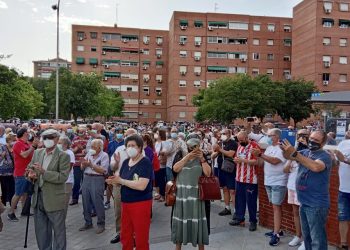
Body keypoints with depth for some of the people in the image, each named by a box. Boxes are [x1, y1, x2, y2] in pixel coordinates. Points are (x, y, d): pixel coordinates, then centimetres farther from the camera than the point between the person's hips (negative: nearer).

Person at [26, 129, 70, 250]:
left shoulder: (63, 156, -11)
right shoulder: (37, 153, 7)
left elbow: (63, 177, -19)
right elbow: (29, 169, 12)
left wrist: (43, 172, -26)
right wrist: (31, 175, -11)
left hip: (54, 200, -5)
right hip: (38, 197, 6)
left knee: (58, 230, 7)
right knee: (41, 230, 18)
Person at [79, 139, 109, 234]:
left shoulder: (104, 155, -6)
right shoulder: (89, 154, 10)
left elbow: (103, 170, -16)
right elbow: (82, 168, 13)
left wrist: (91, 164, -19)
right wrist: (84, 164, -10)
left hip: (97, 179, -6)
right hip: (86, 178, 6)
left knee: (98, 203, -2)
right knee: (86, 202, 12)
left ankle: (101, 224, 12)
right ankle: (88, 223, 27)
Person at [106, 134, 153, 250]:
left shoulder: (146, 163, -15)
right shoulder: (126, 162, 7)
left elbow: (141, 185, -25)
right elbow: (120, 180, 10)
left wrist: (120, 180, -19)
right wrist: (114, 180, -14)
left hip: (141, 204, -7)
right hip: (125, 203, 7)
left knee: (141, 238, 6)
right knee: (125, 236, 18)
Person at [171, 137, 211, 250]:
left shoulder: (201, 159, 4)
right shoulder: (181, 157, 5)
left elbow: (208, 173, -9)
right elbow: (175, 169, -13)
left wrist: (202, 159, -14)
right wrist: (187, 157, -16)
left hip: (196, 194, 0)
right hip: (182, 194, 1)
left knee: (197, 219, 4)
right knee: (181, 218, 10)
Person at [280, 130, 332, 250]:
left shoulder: (325, 156, -13)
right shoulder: (305, 152, 9)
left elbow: (315, 167, -33)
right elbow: (289, 156, -4)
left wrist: (294, 153, -37)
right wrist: (285, 150, -28)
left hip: (316, 204, -7)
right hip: (304, 202, 7)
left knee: (317, 239, 1)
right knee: (306, 236, 22)